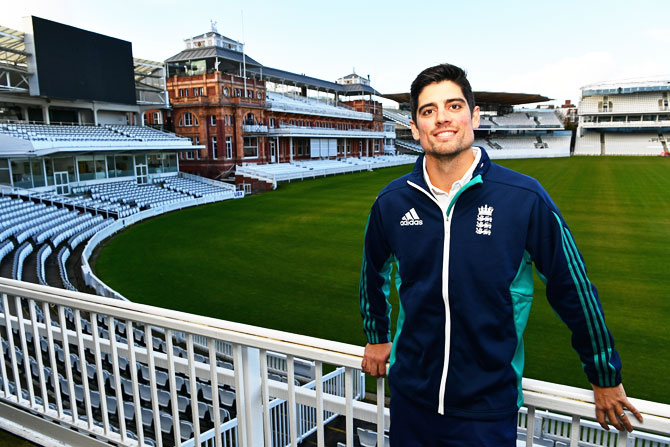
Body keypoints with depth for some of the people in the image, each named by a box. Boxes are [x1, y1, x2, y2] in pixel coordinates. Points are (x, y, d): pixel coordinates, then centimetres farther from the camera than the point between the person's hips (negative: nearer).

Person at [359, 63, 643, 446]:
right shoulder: (391, 202, -6)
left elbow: (574, 288, -2)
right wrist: (377, 337, 20)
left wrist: (606, 379, 7)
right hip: (411, 398, 3)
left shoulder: (525, 198, -13)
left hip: (489, 407, -2)